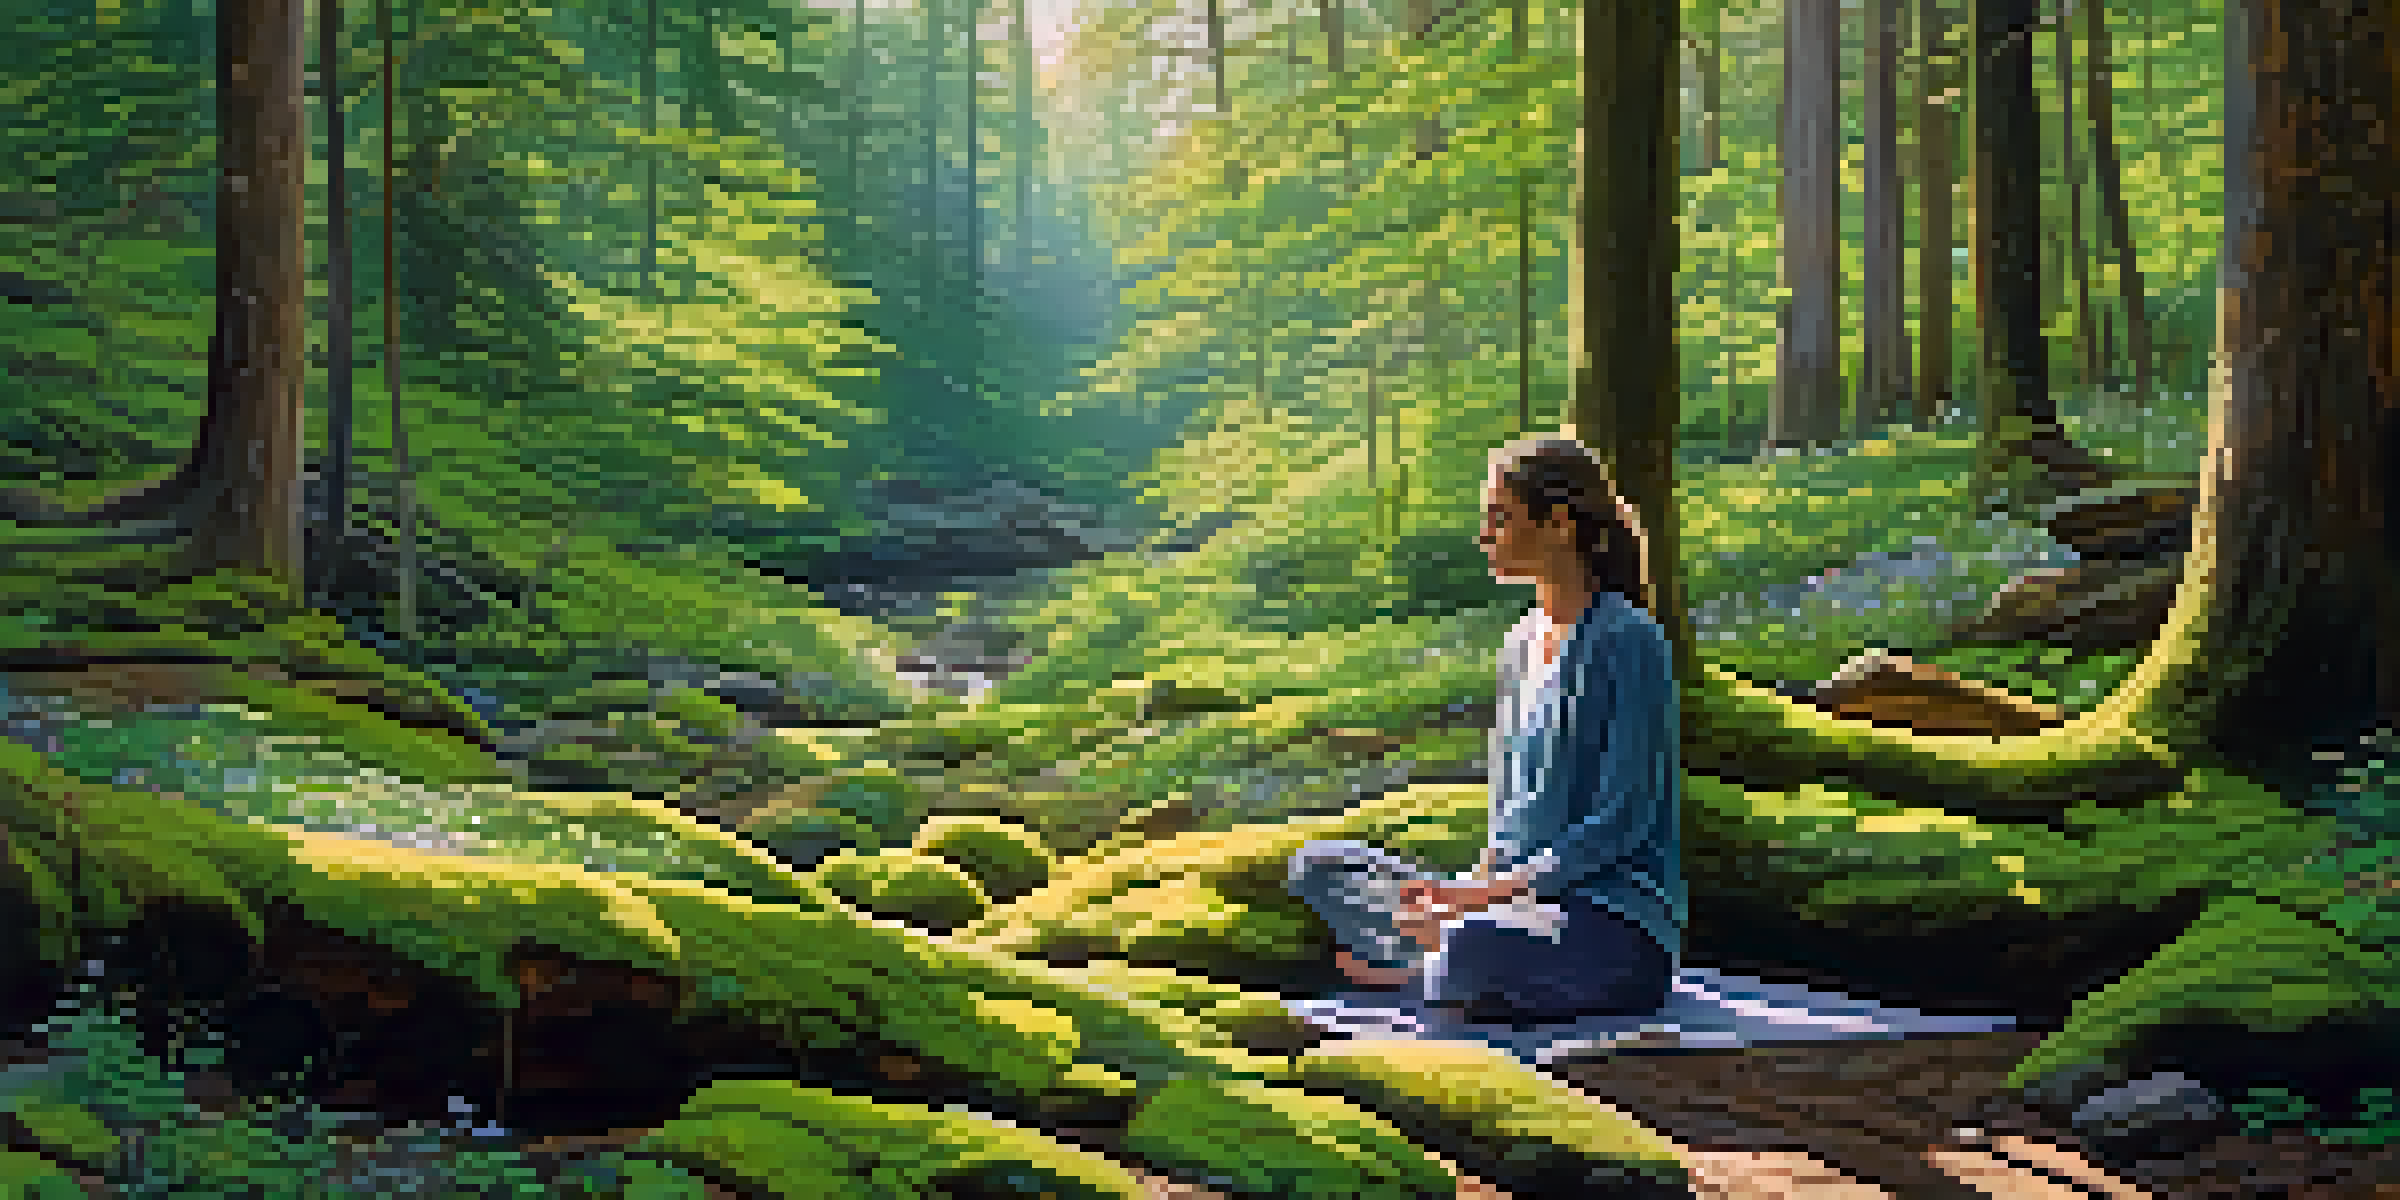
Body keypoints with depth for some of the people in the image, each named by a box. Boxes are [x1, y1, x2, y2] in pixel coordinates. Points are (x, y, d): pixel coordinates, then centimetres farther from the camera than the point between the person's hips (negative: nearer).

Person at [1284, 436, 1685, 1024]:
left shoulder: (1630, 641, -12)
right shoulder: (1522, 644, 13)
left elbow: (1622, 819, -16)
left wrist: (1492, 891, -19)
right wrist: (1474, 885, -3)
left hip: (1624, 925, -8)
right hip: (1523, 897, 8)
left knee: (1472, 943, -38)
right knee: (1318, 866, -1)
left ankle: (1424, 979, -8)